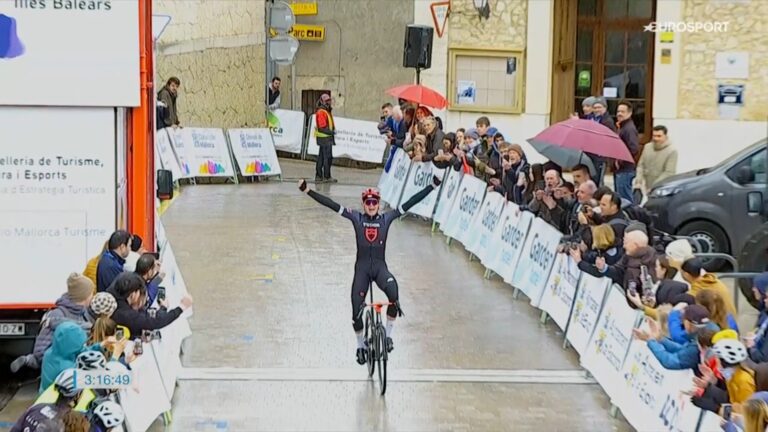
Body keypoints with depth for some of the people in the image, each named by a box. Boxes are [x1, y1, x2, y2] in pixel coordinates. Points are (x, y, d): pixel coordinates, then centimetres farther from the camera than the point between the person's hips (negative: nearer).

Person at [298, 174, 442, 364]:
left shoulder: (386, 218, 1)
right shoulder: (356, 218, 0)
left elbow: (410, 203, -3)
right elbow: (331, 204, -6)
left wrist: (433, 186, -7)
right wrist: (308, 191, -12)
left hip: (380, 266, -1)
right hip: (362, 267, 1)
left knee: (393, 293, -31)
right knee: (356, 311, 0)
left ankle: (388, 335, -11)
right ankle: (360, 345, 27)